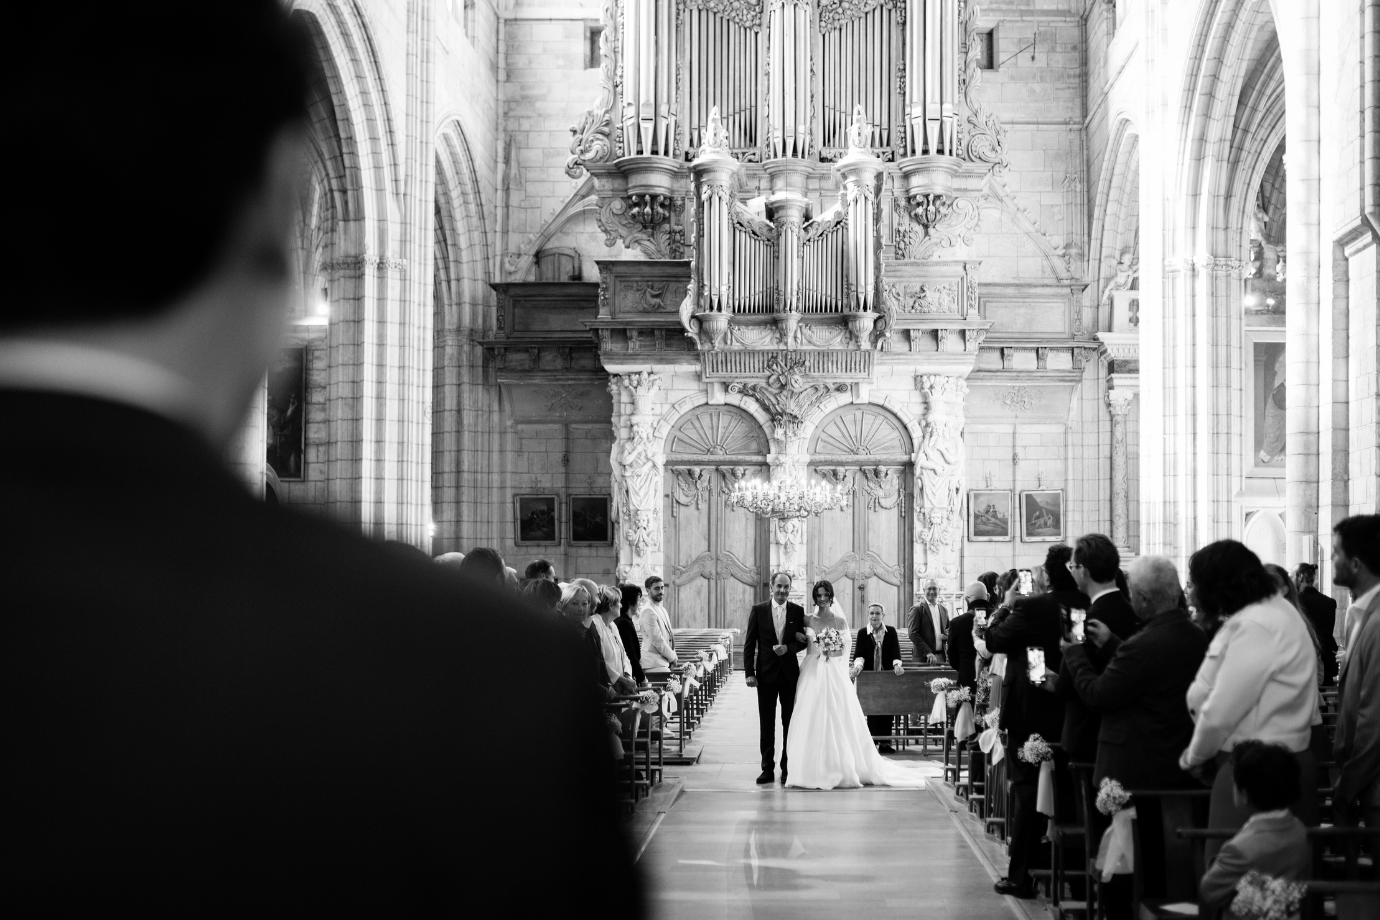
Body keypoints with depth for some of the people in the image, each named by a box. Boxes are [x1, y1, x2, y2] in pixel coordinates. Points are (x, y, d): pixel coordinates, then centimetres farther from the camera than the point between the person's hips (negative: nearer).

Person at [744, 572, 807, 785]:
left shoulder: (798, 611, 2)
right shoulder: (758, 610, 0)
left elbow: (803, 641, 4)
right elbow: (749, 643, 0)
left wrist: (787, 648, -16)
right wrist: (749, 673, -7)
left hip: (790, 673, 1)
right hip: (766, 673, -1)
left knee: (790, 724, 5)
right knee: (766, 725, 3)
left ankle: (787, 769, 12)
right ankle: (767, 769, 8)